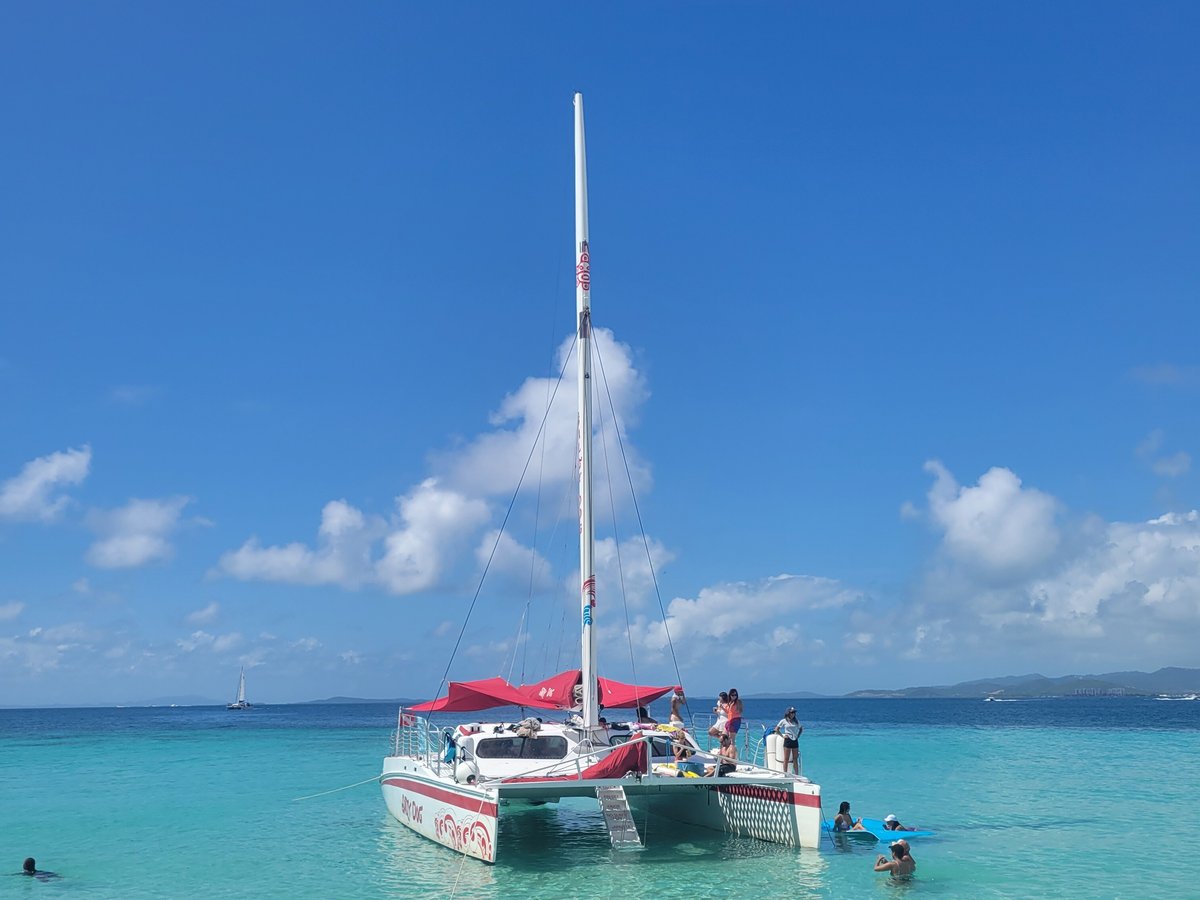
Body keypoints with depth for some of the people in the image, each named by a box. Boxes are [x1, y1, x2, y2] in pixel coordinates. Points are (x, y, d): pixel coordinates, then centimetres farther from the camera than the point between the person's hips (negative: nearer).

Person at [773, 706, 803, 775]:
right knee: (786, 759, -2)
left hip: (795, 741, 4)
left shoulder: (796, 721, 10)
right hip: (788, 740, -4)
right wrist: (782, 736, -5)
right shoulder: (784, 721, -1)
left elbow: (801, 728, 24)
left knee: (795, 759, 6)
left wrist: (798, 735, 10)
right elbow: (776, 729, 2)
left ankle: (797, 775, 8)